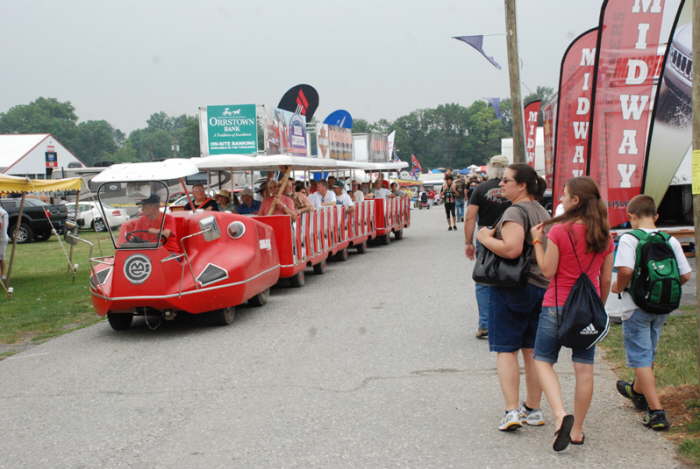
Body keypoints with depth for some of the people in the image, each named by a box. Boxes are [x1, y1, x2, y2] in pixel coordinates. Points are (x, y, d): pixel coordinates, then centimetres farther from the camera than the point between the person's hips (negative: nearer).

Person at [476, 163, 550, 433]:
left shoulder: (516, 212, -15)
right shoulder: (542, 212, 14)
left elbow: (512, 249, -27)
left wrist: (485, 238, -14)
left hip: (512, 288, -8)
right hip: (541, 287, 8)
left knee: (506, 350, -2)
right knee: (532, 351, 13)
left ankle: (512, 411, -8)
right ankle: (533, 410, 19)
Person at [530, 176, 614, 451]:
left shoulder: (559, 231, -14)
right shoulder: (604, 235, 2)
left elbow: (548, 271, -12)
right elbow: (606, 279, 7)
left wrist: (537, 241, -2)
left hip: (558, 305, -4)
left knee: (543, 361, 8)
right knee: (584, 368, 7)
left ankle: (561, 415, -13)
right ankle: (577, 430, 14)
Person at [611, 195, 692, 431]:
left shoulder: (629, 239, -14)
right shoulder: (671, 241, 1)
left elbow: (626, 270, -28)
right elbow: (686, 275, 0)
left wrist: (618, 287, -10)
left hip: (637, 306, -6)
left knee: (641, 359, 1)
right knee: (648, 354, 24)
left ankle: (656, 412, -6)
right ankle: (638, 391, 48)